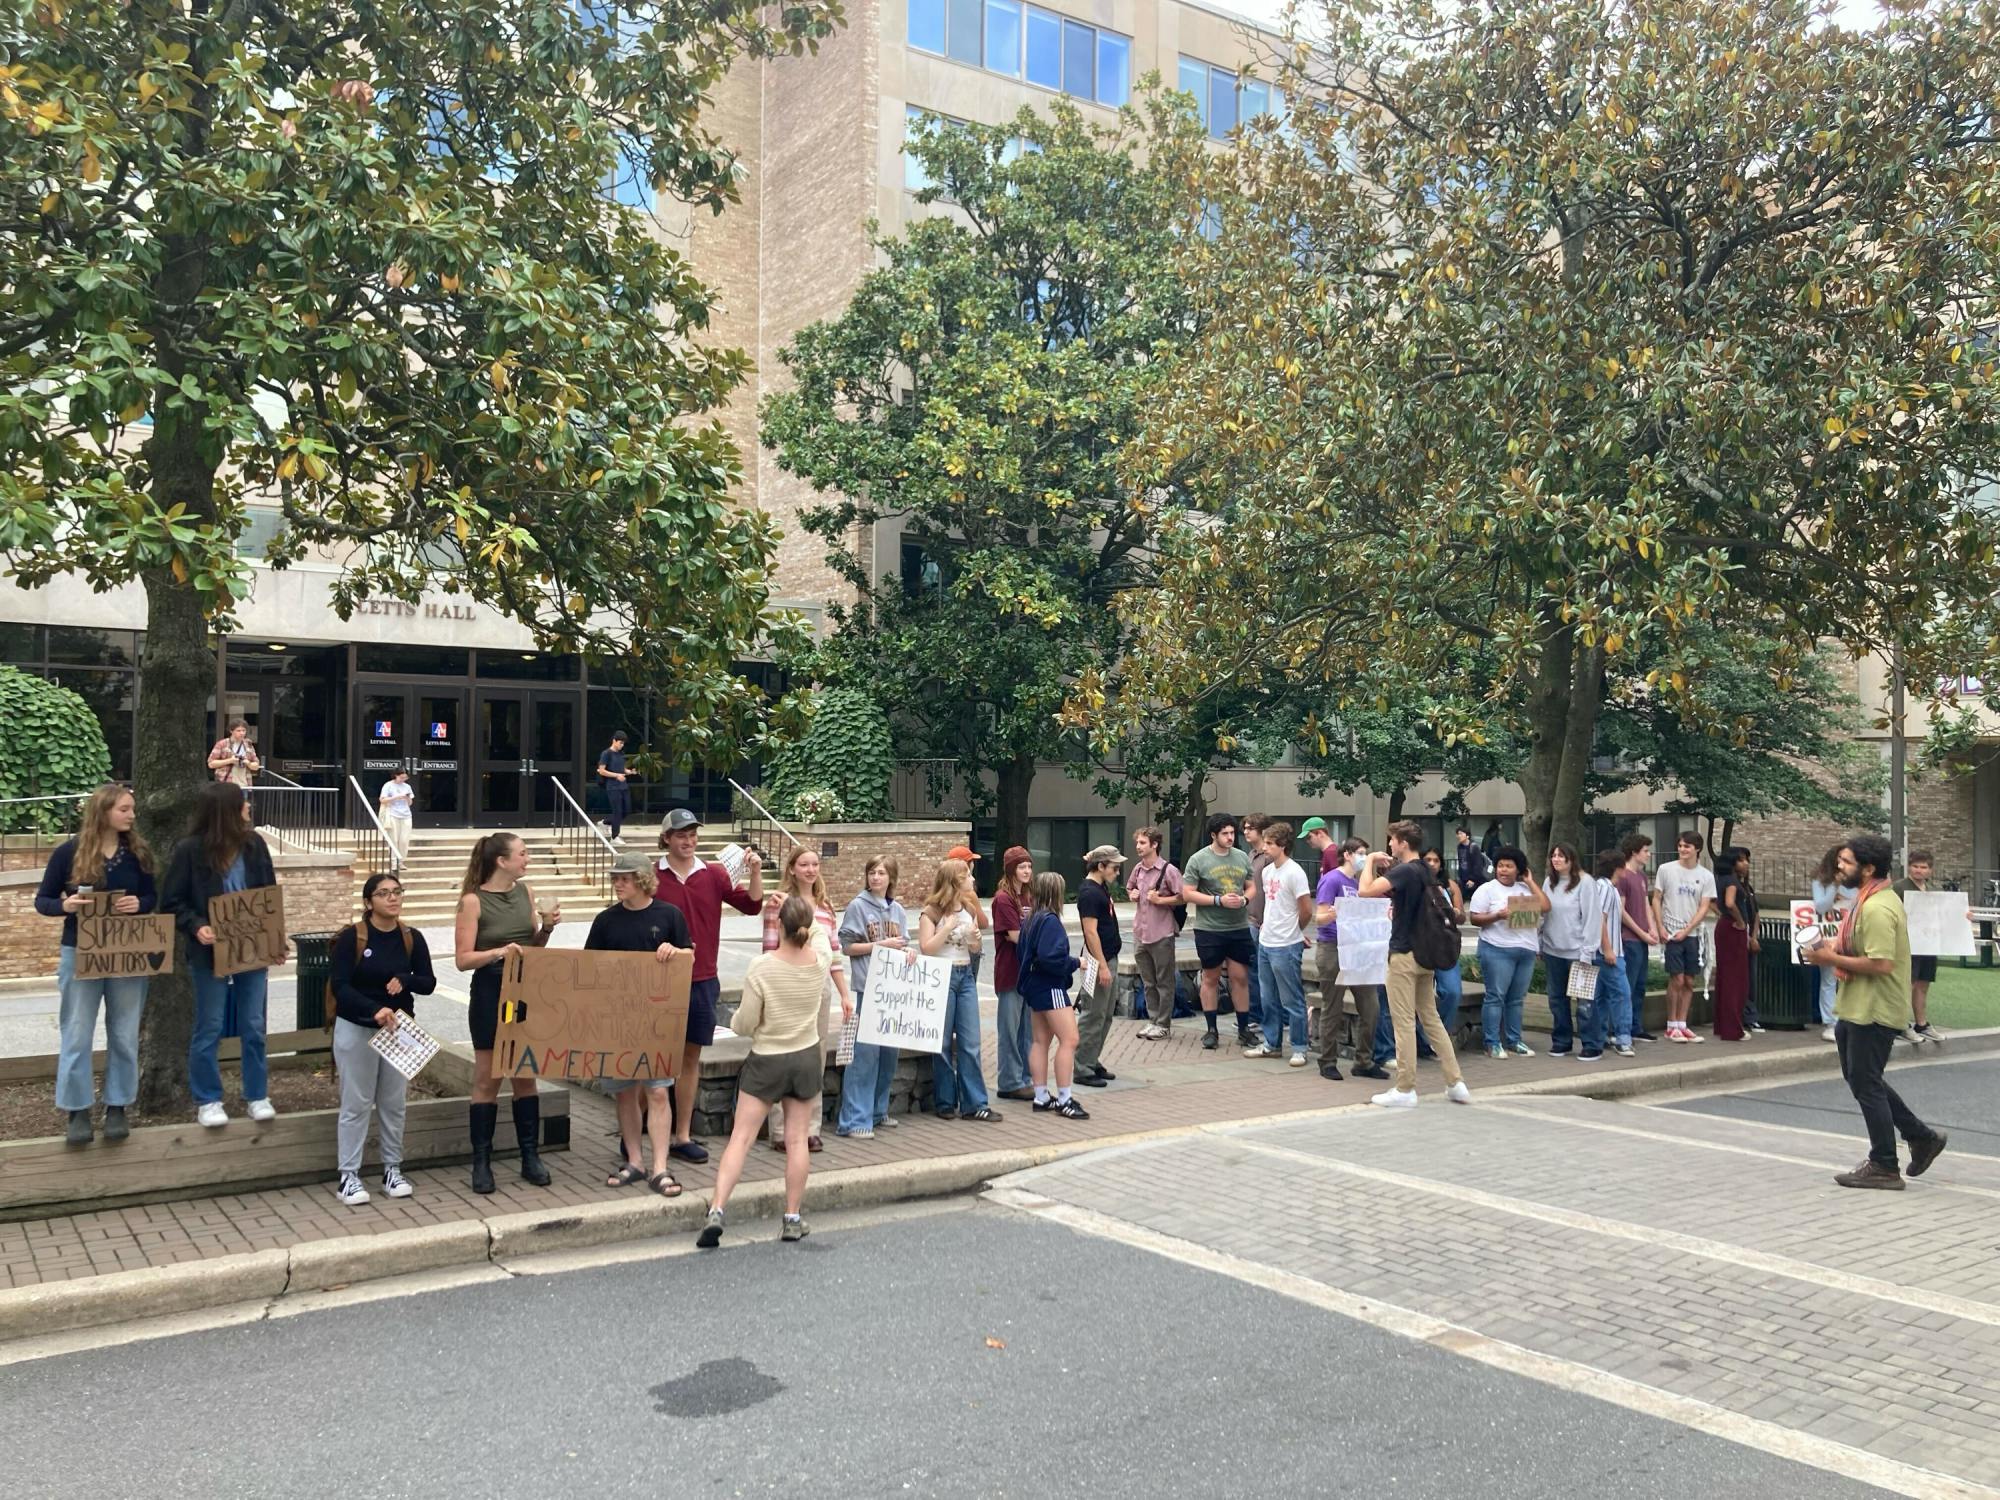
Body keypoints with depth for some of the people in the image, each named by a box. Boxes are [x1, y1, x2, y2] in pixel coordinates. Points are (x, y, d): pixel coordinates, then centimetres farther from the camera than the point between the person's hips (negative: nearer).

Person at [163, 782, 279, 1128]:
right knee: (209, 1028, 7)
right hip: (211, 951, -3)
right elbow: (171, 902, -5)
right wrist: (197, 927, -21)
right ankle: (207, 1100, 20)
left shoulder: (253, 844, 0)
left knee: (254, 1026, 9)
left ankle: (256, 1096, 21)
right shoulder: (190, 850, -11)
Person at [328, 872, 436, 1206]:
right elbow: (340, 986, -17)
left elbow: (429, 982, 2)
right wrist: (374, 1009, -31)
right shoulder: (351, 937, -11)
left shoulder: (412, 938, 0)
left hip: (399, 1028, 4)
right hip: (356, 1029, -3)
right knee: (356, 1104, 1)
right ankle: (348, 1176, 8)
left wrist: (404, 980, -20)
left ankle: (393, 1170, 20)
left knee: (394, 1103, 10)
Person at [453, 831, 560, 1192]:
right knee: (487, 1080, 4)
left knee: (525, 1077, 9)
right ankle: (481, 1163, 12)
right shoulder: (474, 901, -10)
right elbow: (462, 959, -13)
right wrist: (498, 952, -28)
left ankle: (531, 1157, 16)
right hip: (490, 993, -5)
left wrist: (547, 927, -5)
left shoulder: (524, 892, 5)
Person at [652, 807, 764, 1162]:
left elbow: (751, 905, 1)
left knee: (690, 1057, 10)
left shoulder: (713, 874, 5)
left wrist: (755, 873, -13)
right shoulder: (652, 877, -5)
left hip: (702, 981, 4)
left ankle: (682, 1136, 19)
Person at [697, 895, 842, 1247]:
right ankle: (793, 1218, 15)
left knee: (741, 1137, 2)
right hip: (807, 1058, 3)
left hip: (766, 1061, -3)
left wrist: (736, 1020, 7)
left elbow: (744, 1025, -14)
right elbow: (819, 930, 17)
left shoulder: (762, 966, -20)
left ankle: (717, 1211, -6)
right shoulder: (820, 960, -9)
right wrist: (800, 912, 24)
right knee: (797, 1138, 9)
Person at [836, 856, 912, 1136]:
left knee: (890, 1050, 10)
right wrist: (882, 944, -10)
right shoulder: (857, 907, -2)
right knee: (865, 1051, -9)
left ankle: (878, 1110, 23)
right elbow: (847, 947, -5)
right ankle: (854, 1120, -6)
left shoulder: (898, 910, 13)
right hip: (867, 987, -6)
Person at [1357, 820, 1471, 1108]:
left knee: (1404, 1022, -3)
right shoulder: (1424, 871, 12)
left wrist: (1370, 861, -14)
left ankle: (1405, 1090, 2)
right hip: (1425, 953, 9)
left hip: (1404, 954, -9)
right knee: (1431, 1018, 13)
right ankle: (1456, 1083, 13)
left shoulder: (1404, 871, -16)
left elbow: (1366, 889, -27)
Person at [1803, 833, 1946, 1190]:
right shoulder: (1875, 899, 12)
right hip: (1856, 1009, 10)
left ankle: (1884, 1167, 11)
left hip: (1873, 1012, -10)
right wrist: (1835, 948, 8)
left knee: (1865, 1084, 0)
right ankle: (1921, 1137, 27)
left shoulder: (1876, 908, -22)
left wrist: (1833, 959, -19)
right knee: (1863, 1080, 18)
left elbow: (1881, 963, -28)